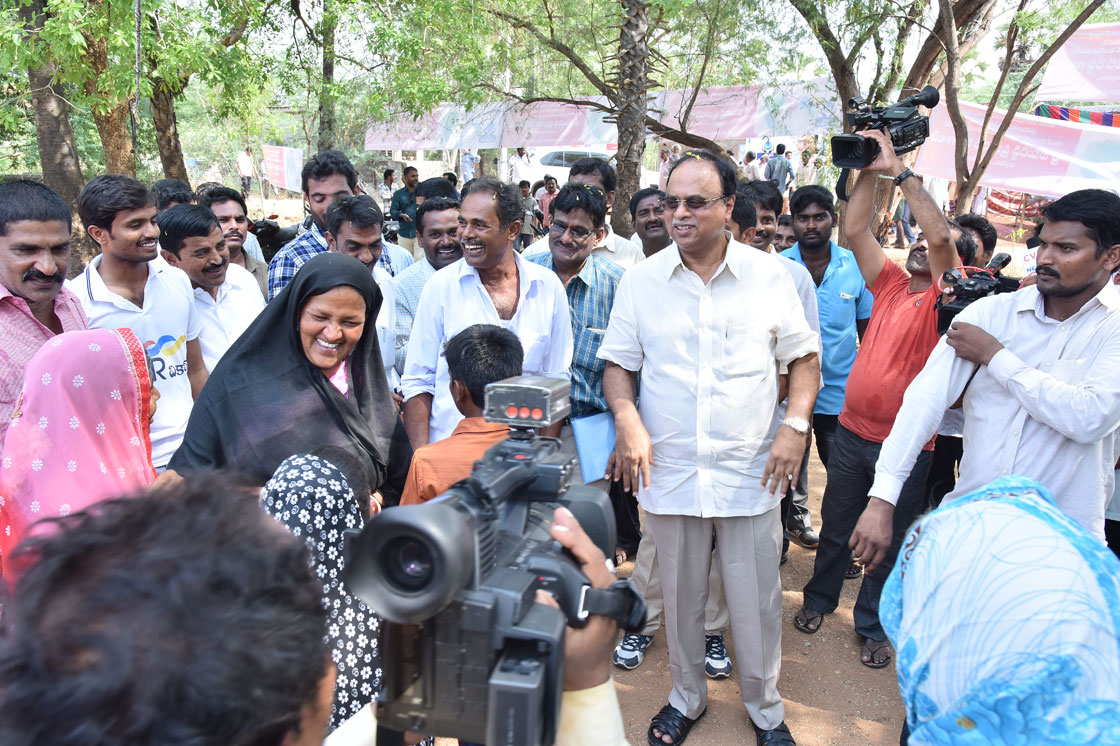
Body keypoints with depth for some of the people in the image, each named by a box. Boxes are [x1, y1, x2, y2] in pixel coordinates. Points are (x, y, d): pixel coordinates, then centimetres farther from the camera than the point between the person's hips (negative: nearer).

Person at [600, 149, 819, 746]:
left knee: (757, 605, 10)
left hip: (750, 474, -1)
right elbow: (618, 363, 6)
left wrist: (795, 424, -9)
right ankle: (687, 697, 41)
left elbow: (803, 357, 5)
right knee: (680, 600, 17)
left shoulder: (769, 275, -2)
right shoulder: (641, 280, 0)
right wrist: (627, 418, -12)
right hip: (669, 473, 1)